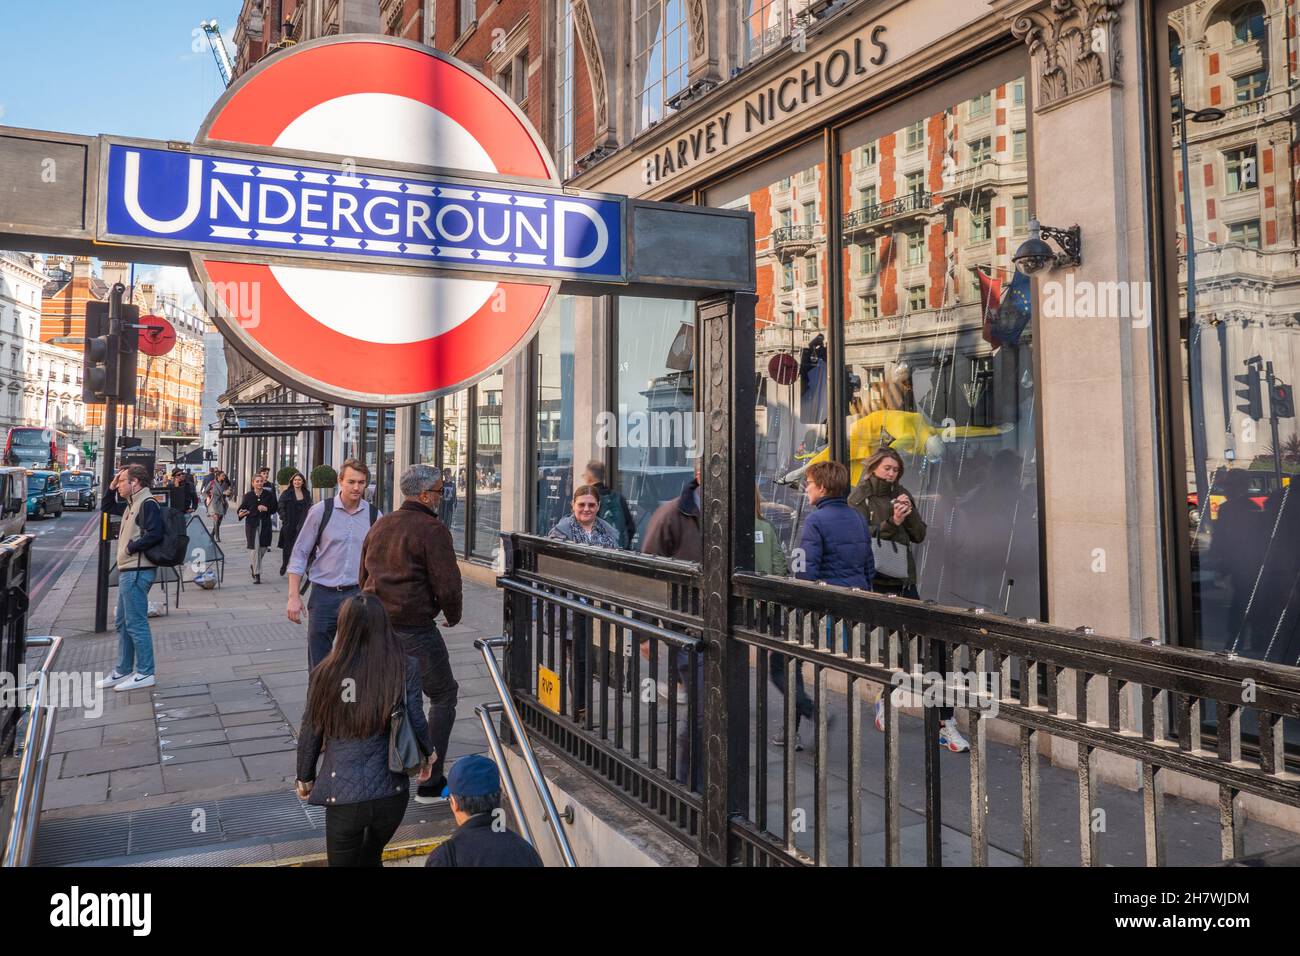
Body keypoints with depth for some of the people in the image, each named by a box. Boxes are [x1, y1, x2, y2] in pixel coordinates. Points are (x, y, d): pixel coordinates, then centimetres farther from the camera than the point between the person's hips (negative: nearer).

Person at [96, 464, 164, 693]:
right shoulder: (132, 504, 17)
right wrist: (112, 487, 18)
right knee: (123, 623, 16)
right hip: (127, 570, 11)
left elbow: (153, 535, -24)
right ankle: (123, 671, 24)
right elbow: (108, 508, 33)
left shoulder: (148, 503, -13)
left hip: (137, 572, -11)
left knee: (136, 623, -6)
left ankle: (145, 673, 0)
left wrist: (130, 547, -14)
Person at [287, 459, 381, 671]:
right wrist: (294, 596, -5)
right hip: (323, 595, -1)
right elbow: (299, 554, 1)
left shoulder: (374, 515, 1)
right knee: (319, 667, 8)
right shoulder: (321, 511, -3)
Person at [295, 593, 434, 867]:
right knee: (371, 858, 28)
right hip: (391, 792, 1)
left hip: (343, 795, -1)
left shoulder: (325, 675, -6)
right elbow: (417, 723, -8)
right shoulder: (405, 670, -9)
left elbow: (310, 734, 1)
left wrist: (304, 778, 18)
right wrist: (428, 753, 14)